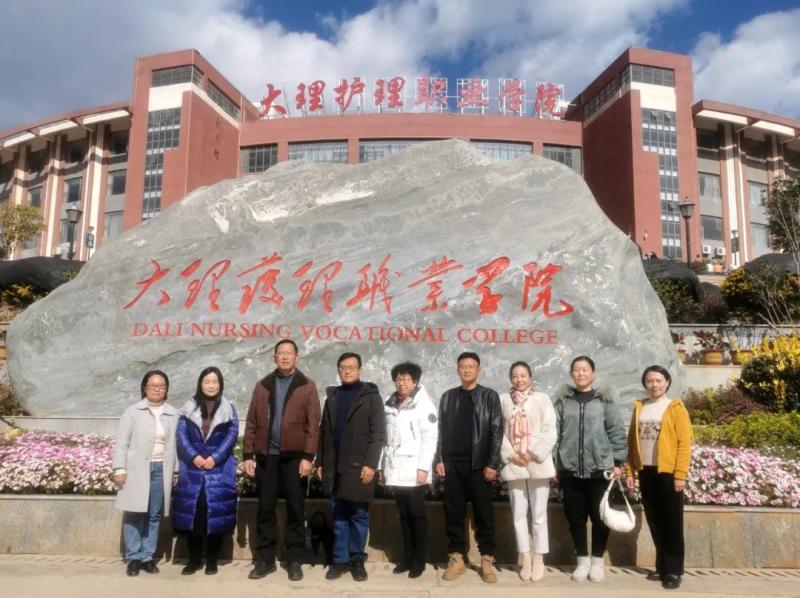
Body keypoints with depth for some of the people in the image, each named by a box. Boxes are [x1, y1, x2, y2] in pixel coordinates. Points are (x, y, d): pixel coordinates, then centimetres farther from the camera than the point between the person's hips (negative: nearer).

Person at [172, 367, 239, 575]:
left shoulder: (228, 409, 5)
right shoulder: (189, 408, 8)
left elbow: (232, 435, -3)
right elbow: (181, 435, 0)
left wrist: (215, 458, -15)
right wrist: (194, 456, -15)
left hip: (219, 470, -1)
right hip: (192, 469, 1)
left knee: (216, 513, 0)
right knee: (191, 512, 1)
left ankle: (211, 560, 11)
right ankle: (194, 558, 14)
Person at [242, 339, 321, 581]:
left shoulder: (307, 386, 1)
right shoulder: (262, 386, 10)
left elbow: (313, 425, -5)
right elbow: (251, 422, 8)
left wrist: (308, 456, -12)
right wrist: (248, 455, 1)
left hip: (294, 456, -2)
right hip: (266, 456, 3)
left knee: (295, 510, 5)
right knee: (265, 509, 8)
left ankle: (294, 561, 15)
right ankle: (265, 559, 19)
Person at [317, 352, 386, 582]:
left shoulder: (371, 396, 0)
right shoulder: (332, 396, 15)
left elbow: (378, 433, -6)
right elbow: (324, 432, 14)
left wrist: (371, 463, -14)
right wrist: (320, 462, 8)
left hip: (359, 466, -4)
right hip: (334, 466, 4)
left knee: (359, 515, 3)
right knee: (339, 516, 8)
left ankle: (357, 559, 14)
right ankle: (341, 559, 16)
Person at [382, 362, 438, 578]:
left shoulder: (423, 404, -5)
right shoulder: (390, 404, 12)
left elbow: (430, 437, -10)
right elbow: (386, 437, 13)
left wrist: (423, 467, -15)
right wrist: (384, 467, 10)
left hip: (414, 470, -5)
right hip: (396, 471, 5)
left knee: (417, 514, 2)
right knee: (404, 515, 12)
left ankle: (419, 560, 12)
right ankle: (407, 557, 21)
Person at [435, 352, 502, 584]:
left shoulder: (489, 396, 1)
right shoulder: (448, 397, 10)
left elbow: (496, 431, -4)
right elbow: (442, 430, 9)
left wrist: (492, 463, -10)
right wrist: (439, 460, 1)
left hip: (479, 464, -2)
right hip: (453, 464, 3)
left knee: (484, 513, 2)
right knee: (454, 512, 5)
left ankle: (487, 560, 10)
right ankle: (456, 558, 14)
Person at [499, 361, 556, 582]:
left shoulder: (542, 399, 3)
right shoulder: (503, 400, 7)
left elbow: (549, 431, -3)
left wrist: (534, 454, -12)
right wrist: (510, 455, -9)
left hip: (537, 463, -2)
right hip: (513, 464, 2)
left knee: (539, 514, 3)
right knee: (519, 513, 7)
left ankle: (539, 560, 14)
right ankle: (525, 559, 17)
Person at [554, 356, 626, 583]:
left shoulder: (605, 402, 4)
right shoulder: (562, 403, 7)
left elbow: (617, 433, 2)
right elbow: (553, 434, 5)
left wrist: (617, 462, -4)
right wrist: (553, 465, 1)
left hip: (600, 470, -1)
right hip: (570, 471, 1)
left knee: (600, 517, 5)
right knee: (575, 518, 7)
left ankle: (597, 561, 21)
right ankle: (582, 560, 21)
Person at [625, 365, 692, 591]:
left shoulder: (675, 408, -3)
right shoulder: (639, 407, 10)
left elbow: (684, 442, -8)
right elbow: (632, 441, 10)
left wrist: (680, 474, -14)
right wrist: (630, 471, 5)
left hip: (668, 472, -4)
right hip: (646, 472, 5)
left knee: (672, 523, 1)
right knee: (654, 522, 11)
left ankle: (674, 571, 9)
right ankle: (661, 567, 21)